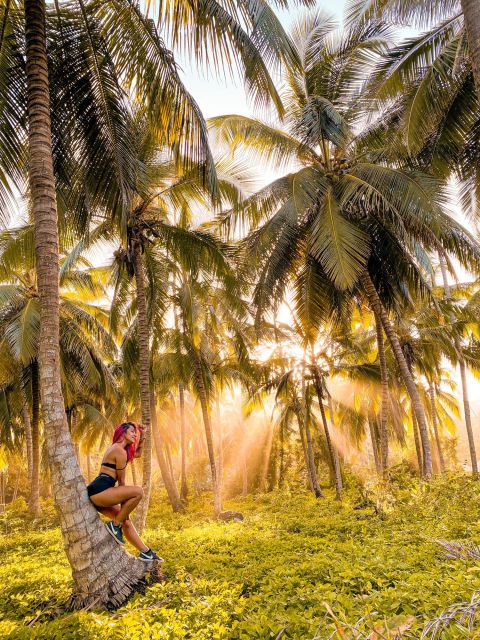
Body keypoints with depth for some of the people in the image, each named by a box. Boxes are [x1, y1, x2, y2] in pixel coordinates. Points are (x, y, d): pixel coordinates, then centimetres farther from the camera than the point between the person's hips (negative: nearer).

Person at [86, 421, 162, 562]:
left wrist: (142, 437, 30)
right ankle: (115, 525, -7)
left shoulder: (115, 448, 21)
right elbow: (121, 481, -4)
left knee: (126, 520, 15)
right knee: (138, 492, -19)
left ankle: (145, 552, 18)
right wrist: (125, 501, 6)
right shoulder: (120, 451, -9)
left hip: (96, 493, 11)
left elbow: (137, 454, 40)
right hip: (99, 491, -11)